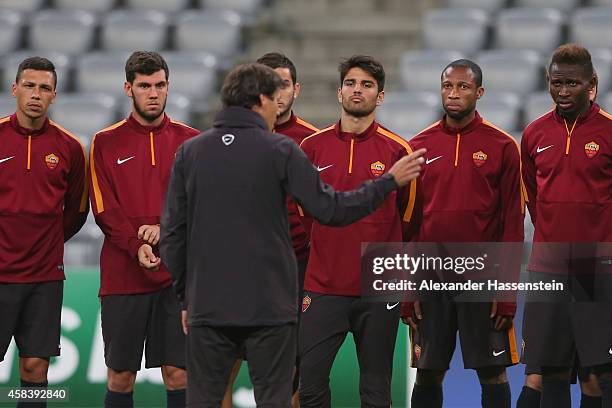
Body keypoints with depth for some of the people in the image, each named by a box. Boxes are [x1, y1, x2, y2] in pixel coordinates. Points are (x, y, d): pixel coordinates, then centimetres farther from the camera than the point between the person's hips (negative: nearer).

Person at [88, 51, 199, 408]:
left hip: (178, 276, 1)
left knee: (179, 374, -1)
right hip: (123, 275, 0)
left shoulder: (191, 141, 8)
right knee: (121, 376, 2)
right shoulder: (106, 143, 5)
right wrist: (136, 246, -17)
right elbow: (104, 210, -1)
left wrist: (167, 228, -13)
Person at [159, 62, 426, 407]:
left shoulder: (189, 152, 4)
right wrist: (390, 182, 5)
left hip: (207, 305, 3)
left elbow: (173, 234, 5)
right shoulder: (280, 151, -5)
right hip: (269, 307, -3)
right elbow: (330, 208, -6)